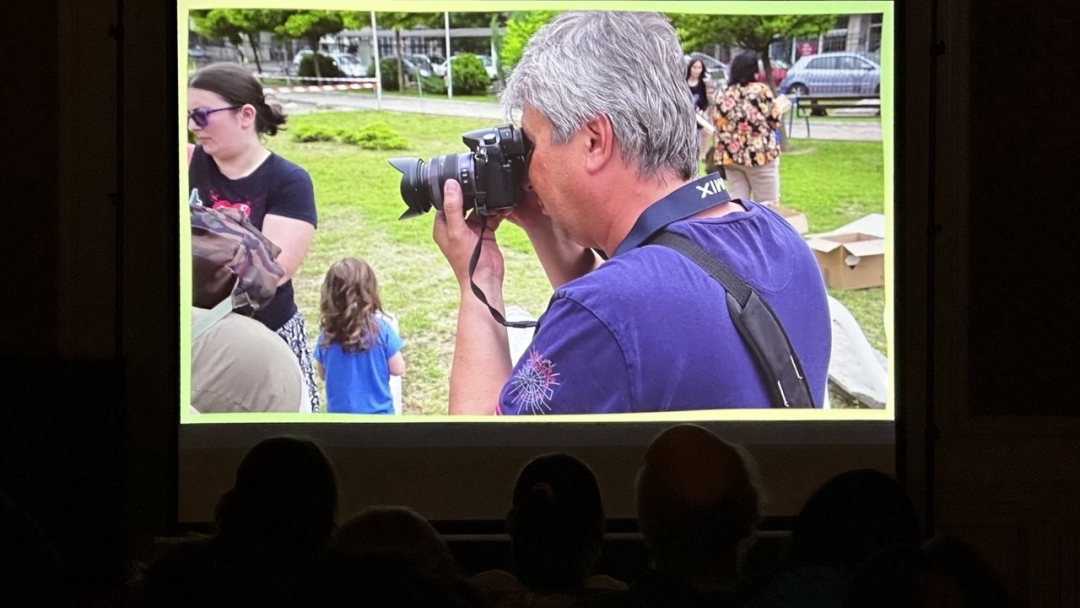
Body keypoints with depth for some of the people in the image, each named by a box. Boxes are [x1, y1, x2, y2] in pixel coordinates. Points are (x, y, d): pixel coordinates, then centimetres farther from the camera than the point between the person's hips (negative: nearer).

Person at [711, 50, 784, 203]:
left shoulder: (723, 95, 7)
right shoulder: (761, 90, -8)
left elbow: (718, 124, 10)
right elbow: (775, 121, -3)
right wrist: (778, 109, 17)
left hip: (729, 156, 5)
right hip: (760, 155, -5)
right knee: (768, 207, 1)